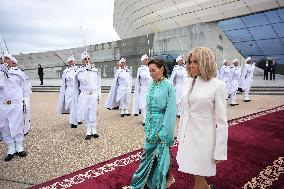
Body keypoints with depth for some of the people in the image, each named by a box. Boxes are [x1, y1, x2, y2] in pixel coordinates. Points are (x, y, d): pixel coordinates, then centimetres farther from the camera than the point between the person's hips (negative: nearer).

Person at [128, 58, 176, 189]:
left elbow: (170, 110, -15)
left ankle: (169, 177, 35)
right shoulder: (151, 85, 4)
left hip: (162, 123, -6)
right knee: (148, 151, 16)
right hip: (151, 124, 6)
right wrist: (147, 124, 8)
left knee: (162, 152, 9)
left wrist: (164, 131, -16)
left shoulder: (168, 86, -14)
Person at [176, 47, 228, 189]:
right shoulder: (188, 82, 4)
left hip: (203, 138, -5)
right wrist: (180, 135, 14)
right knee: (197, 175, 21)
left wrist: (220, 152, -11)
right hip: (188, 136, 6)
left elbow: (221, 121, -12)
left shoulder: (218, 85, -12)